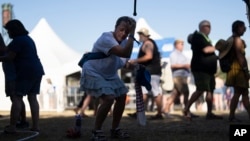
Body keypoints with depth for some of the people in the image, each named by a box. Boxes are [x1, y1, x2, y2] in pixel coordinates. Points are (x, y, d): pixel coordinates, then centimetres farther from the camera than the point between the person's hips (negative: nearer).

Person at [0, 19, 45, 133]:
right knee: (32, 98, 8)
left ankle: (12, 127, -10)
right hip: (37, 70, 9)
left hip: (26, 72, -9)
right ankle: (35, 126, 5)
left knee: (17, 98, -7)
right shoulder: (28, 39, 20)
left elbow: (9, 57, -12)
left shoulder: (17, 40, -9)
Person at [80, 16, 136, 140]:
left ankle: (115, 129, 22)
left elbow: (124, 61, 6)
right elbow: (125, 53, -42)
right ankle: (96, 131, -9)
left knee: (122, 96, 7)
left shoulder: (124, 41, -2)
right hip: (93, 74, -9)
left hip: (110, 75, 9)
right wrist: (132, 35, -39)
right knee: (109, 98, -24)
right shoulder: (106, 39, -30)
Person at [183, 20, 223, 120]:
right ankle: (186, 109, -3)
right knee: (200, 90, -13)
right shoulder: (198, 37, -9)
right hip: (200, 69, -10)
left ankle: (209, 113, 8)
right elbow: (206, 50, -21)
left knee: (210, 91, 5)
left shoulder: (205, 38, 21)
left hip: (208, 69, 10)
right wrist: (214, 48, -2)